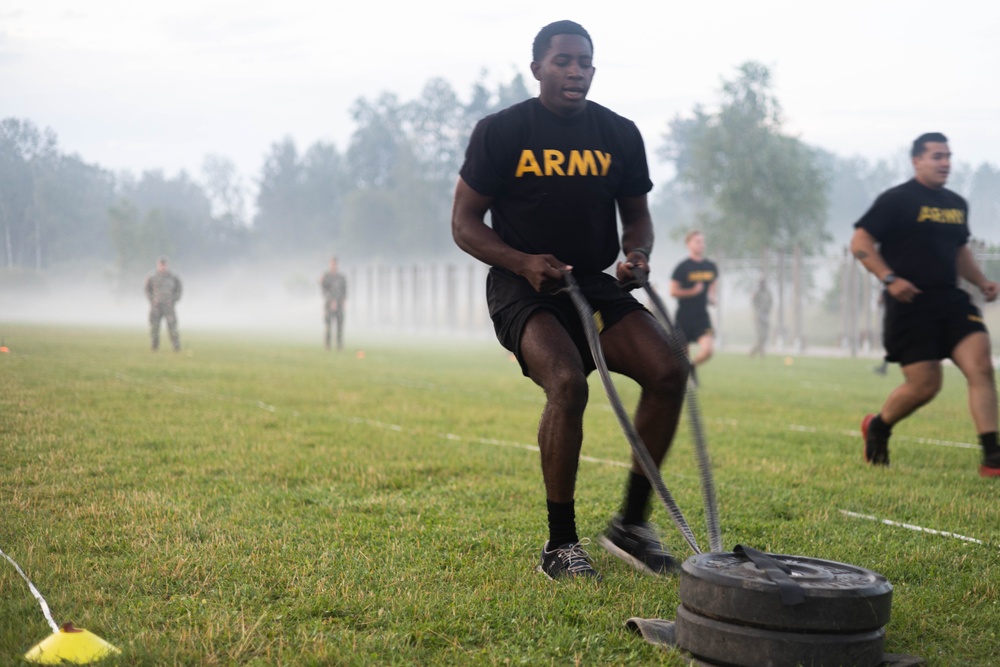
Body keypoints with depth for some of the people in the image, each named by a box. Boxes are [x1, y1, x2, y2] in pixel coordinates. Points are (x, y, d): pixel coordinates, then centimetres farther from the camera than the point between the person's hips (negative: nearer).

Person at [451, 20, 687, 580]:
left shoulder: (619, 134, 7)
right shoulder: (502, 131, -4)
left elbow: (638, 216, 17)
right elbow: (465, 222, -3)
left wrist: (638, 255, -7)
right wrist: (523, 262, -19)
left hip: (595, 283, 5)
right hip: (522, 286, -4)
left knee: (669, 371, -18)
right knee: (567, 383, -31)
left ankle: (633, 523, -1)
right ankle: (561, 544, -15)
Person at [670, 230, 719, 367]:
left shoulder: (711, 267, 5)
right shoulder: (683, 267, -9)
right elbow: (673, 291, -9)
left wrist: (712, 296, 5)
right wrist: (693, 291, -16)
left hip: (703, 317, 3)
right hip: (684, 318, -3)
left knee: (708, 350, -15)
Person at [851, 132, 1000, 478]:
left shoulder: (957, 204, 17)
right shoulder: (896, 200, -4)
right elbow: (860, 243, -7)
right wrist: (889, 278, -19)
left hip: (951, 300, 6)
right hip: (910, 305, -6)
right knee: (925, 385, -5)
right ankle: (877, 427, 24)